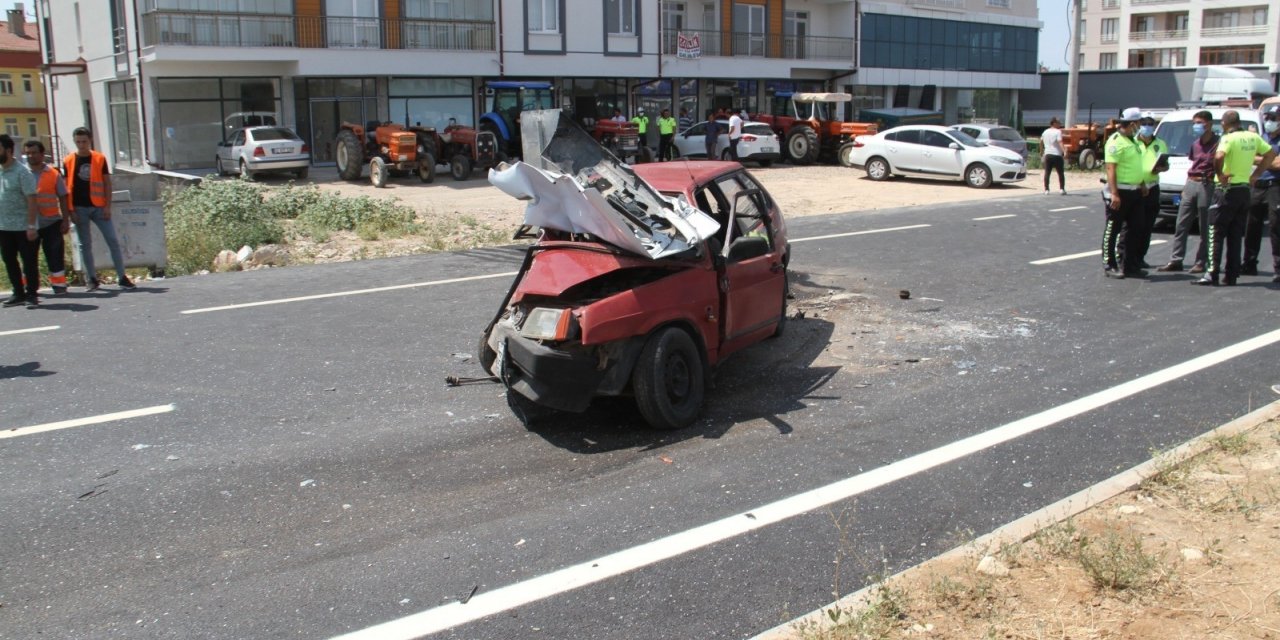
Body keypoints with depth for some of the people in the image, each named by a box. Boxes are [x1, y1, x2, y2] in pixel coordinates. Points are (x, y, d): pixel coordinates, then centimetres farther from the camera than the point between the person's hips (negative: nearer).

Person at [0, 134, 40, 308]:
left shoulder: (22, 172, -11)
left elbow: (31, 200, -14)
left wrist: (31, 226, -18)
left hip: (22, 227, -7)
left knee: (29, 261, 0)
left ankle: (31, 295, 7)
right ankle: (18, 294, 21)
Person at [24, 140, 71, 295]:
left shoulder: (53, 174, 1)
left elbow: (62, 198, 4)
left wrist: (65, 220, 0)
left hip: (51, 222, -1)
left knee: (55, 254, 0)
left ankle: (59, 284, 8)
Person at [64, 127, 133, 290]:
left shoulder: (100, 159, 3)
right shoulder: (68, 161, 2)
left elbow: (107, 183, 4)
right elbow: (66, 187, 3)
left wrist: (108, 206, -3)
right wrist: (70, 210, -3)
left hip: (98, 206, 0)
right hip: (79, 208, 0)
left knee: (113, 241, -3)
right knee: (85, 244, 6)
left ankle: (122, 277, 2)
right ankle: (91, 279, 14)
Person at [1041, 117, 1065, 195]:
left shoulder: (1045, 132, 13)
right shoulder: (1058, 132, -7)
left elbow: (1041, 142, 21)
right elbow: (1060, 142, -19)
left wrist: (1041, 152, 31)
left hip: (1047, 154, 5)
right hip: (1057, 155, -5)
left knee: (1047, 173, 5)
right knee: (1061, 173, 4)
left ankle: (1046, 190, 0)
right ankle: (1062, 189, 0)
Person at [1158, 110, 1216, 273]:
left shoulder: (1217, 143, -7)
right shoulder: (1195, 144, 15)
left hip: (1207, 186, -7)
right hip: (1191, 185, 7)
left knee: (1205, 228, 2)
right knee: (1181, 225, 5)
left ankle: (1201, 263, 7)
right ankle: (1175, 260, 8)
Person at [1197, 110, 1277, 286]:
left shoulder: (1229, 138, -13)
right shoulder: (1253, 137, 8)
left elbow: (1219, 157, -32)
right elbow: (1271, 153, 19)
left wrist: (1219, 174, -17)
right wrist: (1256, 174, 17)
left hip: (1227, 189, -7)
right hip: (1244, 190, 7)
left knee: (1216, 234, -3)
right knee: (1235, 235, 11)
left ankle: (1212, 275, -8)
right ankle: (1231, 276, 11)